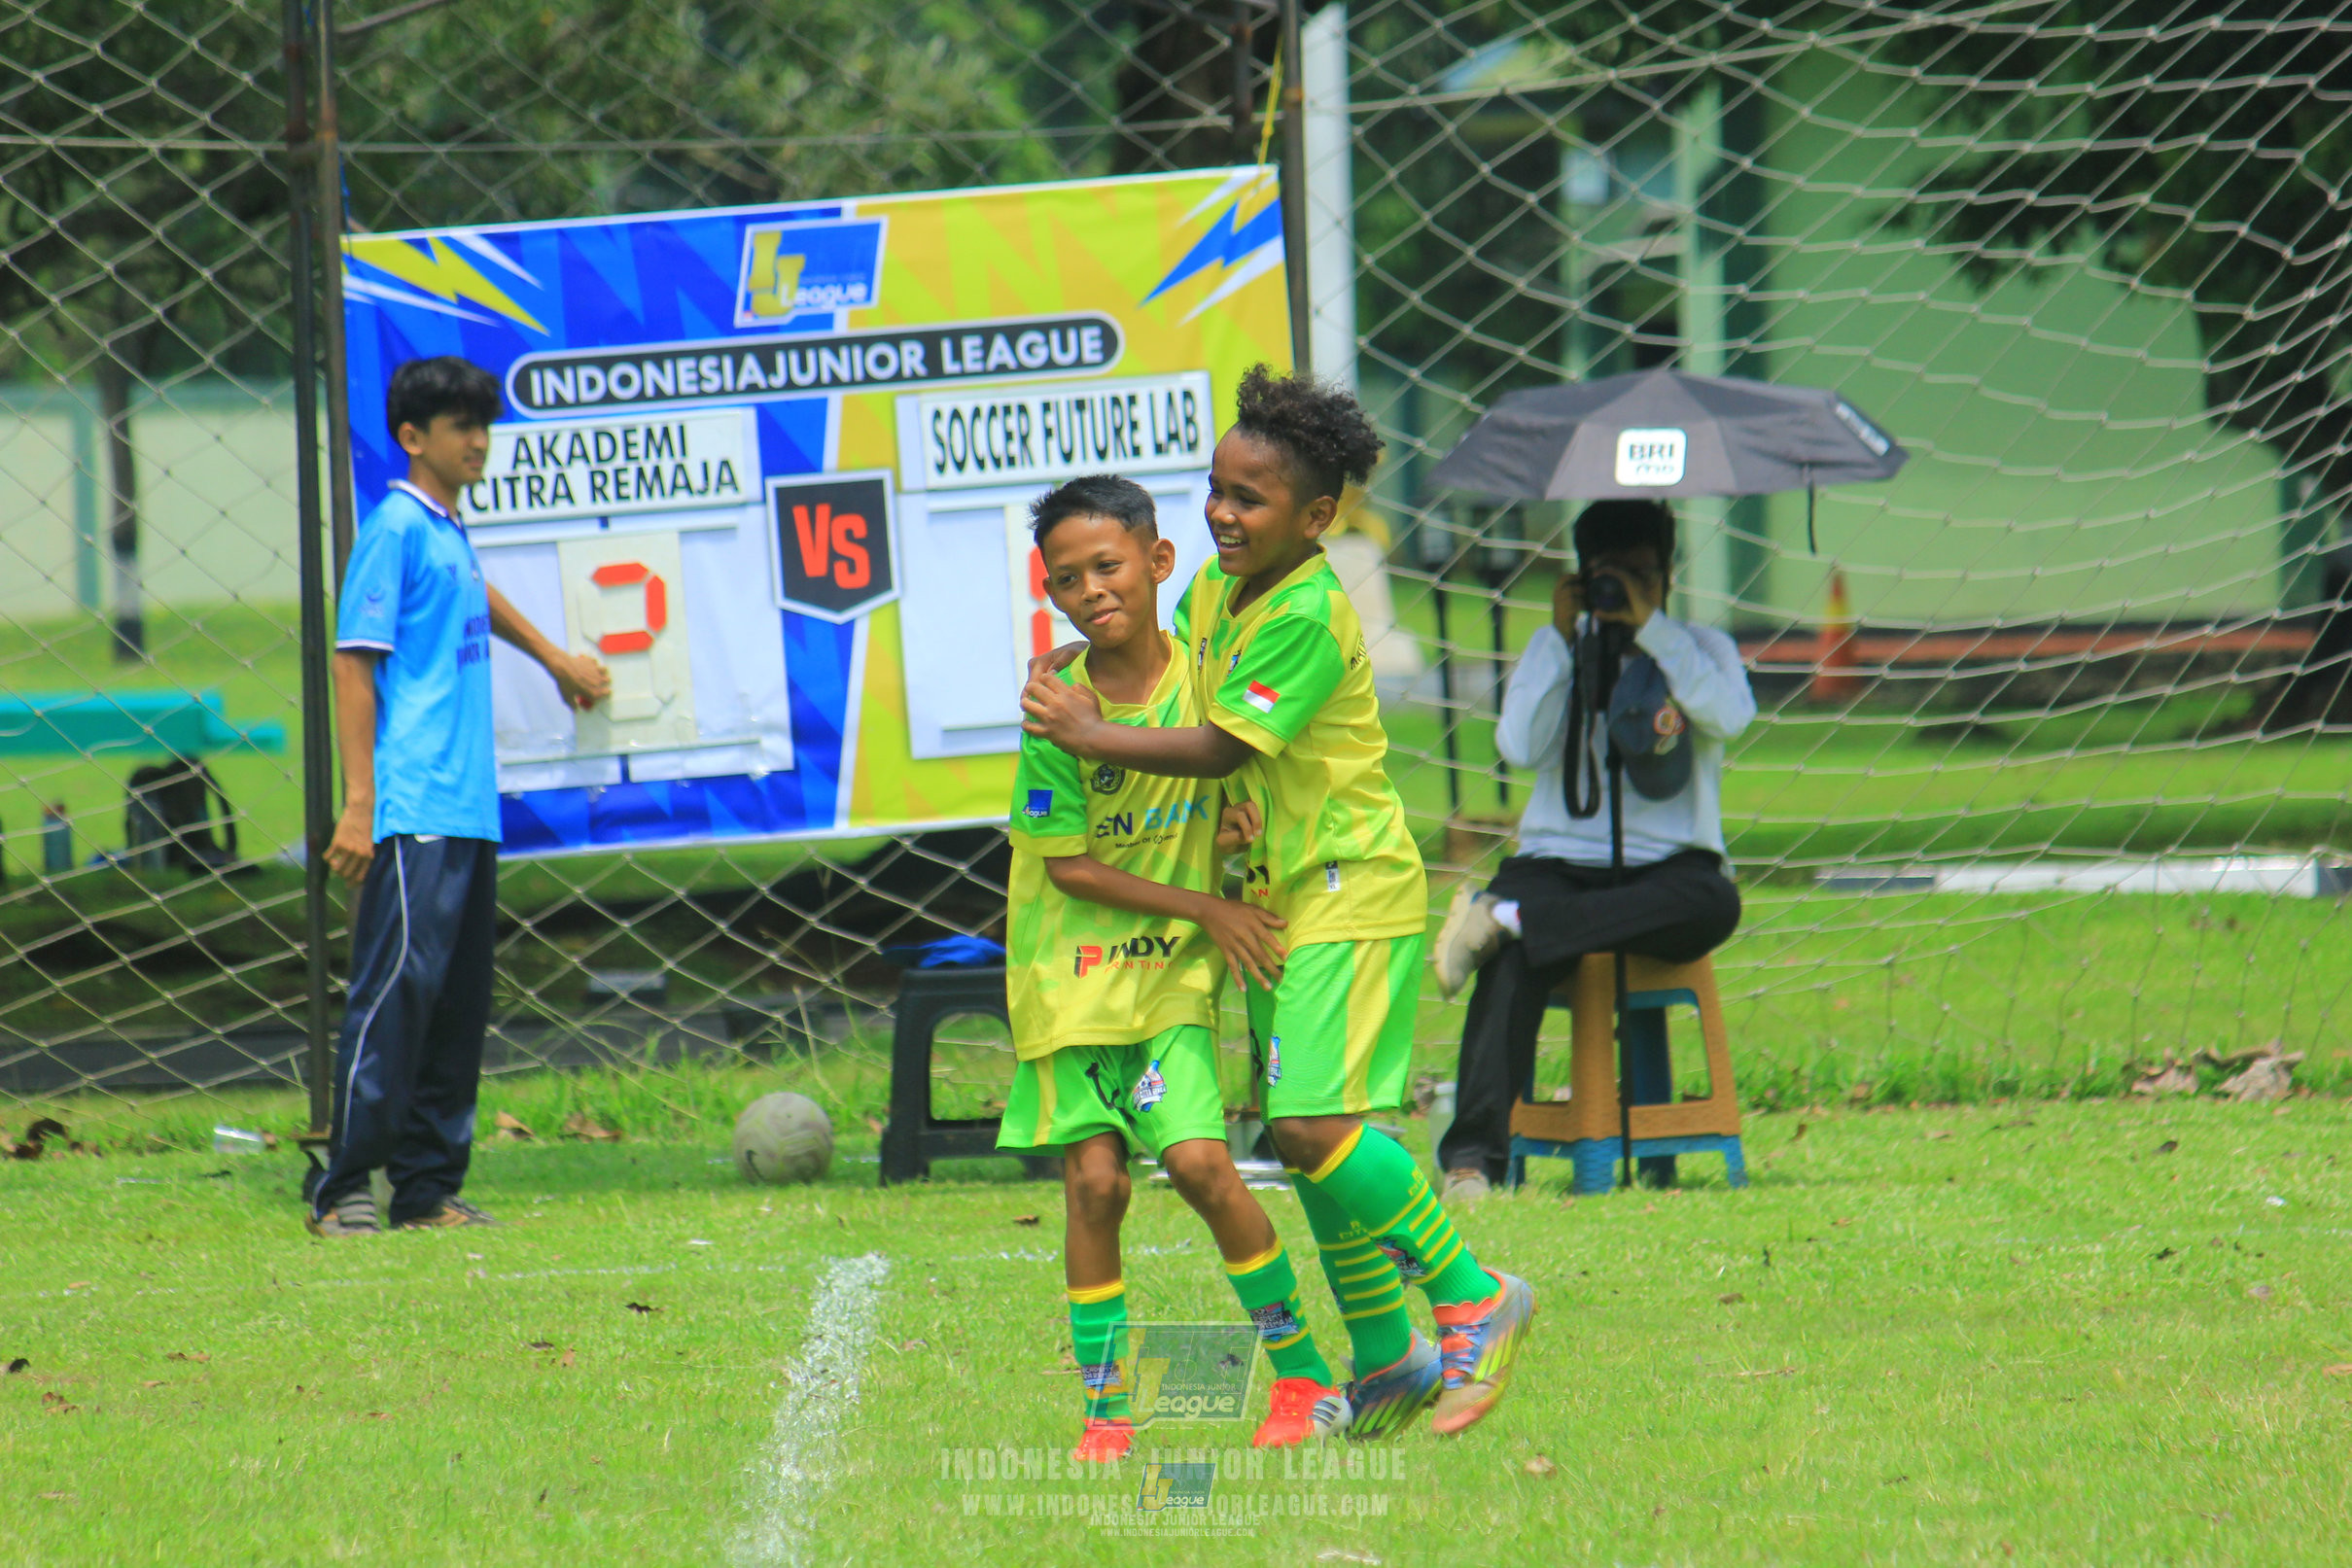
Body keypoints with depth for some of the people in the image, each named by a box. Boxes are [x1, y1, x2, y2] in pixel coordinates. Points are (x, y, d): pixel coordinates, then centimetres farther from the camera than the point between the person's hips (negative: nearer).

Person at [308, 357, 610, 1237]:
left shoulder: (449, 530, 17)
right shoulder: (396, 528, -7)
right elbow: (353, 663, -12)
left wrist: (554, 660, 58)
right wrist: (360, 804, -19)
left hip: (468, 815, 9)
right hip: (412, 815, -9)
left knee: (459, 1004, 8)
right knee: (397, 990, -13)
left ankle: (428, 1188, 11)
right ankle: (343, 1190, -11)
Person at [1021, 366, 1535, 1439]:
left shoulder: (1308, 615, -19)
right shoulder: (1214, 587, 7)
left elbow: (1224, 748, -19)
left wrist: (1090, 735, -13)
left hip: (1352, 896, -9)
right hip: (1275, 895, 9)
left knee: (1314, 1124, -19)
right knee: (1302, 1137, 9)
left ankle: (1473, 1299, -6)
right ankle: (1385, 1359, 18)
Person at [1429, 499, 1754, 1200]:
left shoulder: (1699, 649, 11)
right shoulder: (1556, 650, 14)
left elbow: (1729, 715, -12)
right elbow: (1521, 748, -3)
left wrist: (1649, 626, -13)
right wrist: (1563, 636, -6)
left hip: (1666, 869, 0)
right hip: (1561, 861, 0)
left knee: (1714, 904, -37)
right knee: (1514, 960, -33)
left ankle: (1503, 919, -36)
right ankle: (1473, 1153, -37)